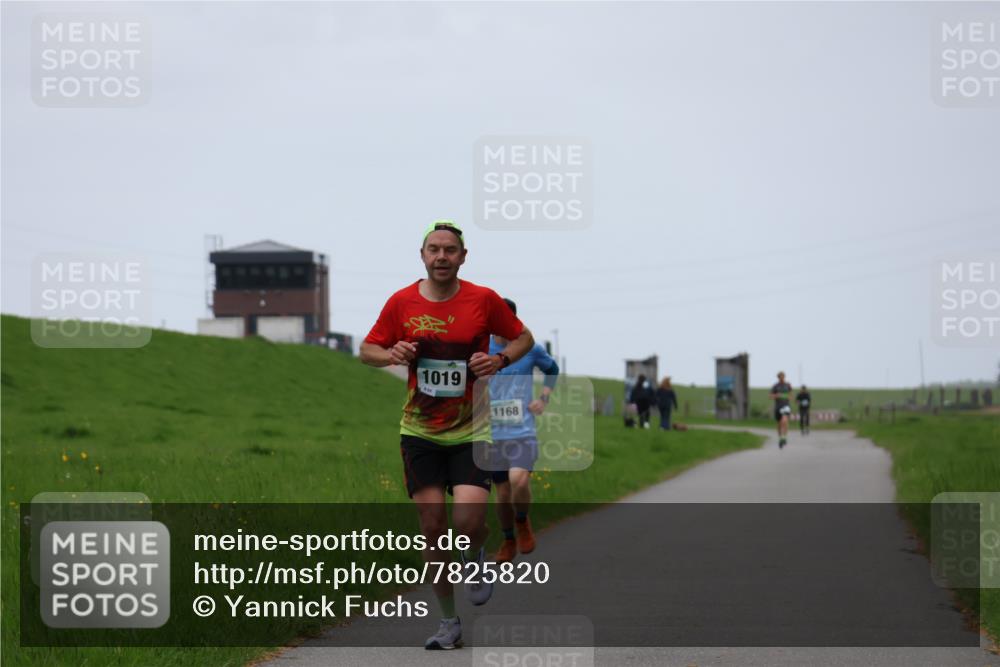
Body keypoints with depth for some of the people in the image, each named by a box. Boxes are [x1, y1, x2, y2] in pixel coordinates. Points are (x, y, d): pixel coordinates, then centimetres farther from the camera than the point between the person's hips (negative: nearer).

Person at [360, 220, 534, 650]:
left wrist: (500, 359, -12)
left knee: (469, 521, -18)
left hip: (470, 432, -1)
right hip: (420, 433, 2)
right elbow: (367, 350, 8)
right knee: (432, 526, 0)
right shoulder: (402, 303, -2)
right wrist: (391, 355, -14)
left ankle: (475, 561, 19)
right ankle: (449, 623, 13)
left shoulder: (483, 300, -5)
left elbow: (523, 338, 9)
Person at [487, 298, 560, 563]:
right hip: (494, 434, 2)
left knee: (519, 480, -24)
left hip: (523, 432, -2)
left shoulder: (530, 349, 0)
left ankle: (523, 522, 5)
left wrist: (543, 398, 7)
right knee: (502, 493, 5)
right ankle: (508, 542, 27)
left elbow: (552, 369, 19)